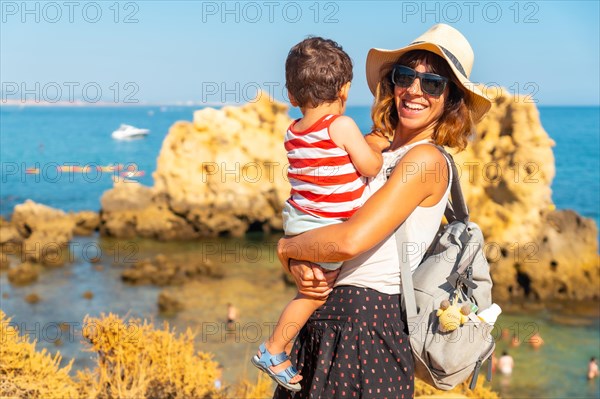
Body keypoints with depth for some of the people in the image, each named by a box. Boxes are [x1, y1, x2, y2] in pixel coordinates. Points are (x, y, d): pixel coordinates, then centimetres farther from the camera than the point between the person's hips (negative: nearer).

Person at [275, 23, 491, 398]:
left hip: (367, 319, -7)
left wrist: (285, 247, -6)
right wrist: (298, 264, -10)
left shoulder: (427, 159, -13)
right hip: (321, 313, 7)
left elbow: (351, 240, -22)